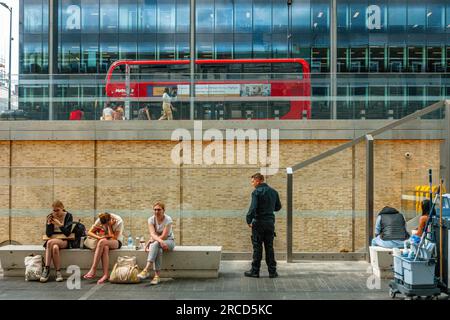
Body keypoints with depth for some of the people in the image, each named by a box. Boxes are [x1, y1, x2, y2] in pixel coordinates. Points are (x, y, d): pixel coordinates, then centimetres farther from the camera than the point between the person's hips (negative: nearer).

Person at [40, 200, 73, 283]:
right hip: (53, 240, 2)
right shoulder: (50, 217, 4)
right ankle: (58, 272, -35)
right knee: (55, 248, -35)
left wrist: (60, 224, -23)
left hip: (64, 241, -2)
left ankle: (46, 269, -26)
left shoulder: (68, 216, -1)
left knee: (50, 242, -33)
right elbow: (48, 234, 0)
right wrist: (49, 223, -16)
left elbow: (67, 233, -9)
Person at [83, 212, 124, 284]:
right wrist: (99, 237, -25)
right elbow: (89, 232, -9)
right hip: (106, 241, 3)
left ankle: (93, 270, -33)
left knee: (102, 242, -35)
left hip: (117, 241, -3)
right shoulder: (100, 220, -11)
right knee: (105, 248, -37)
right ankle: (106, 274, -37)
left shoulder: (119, 221, -20)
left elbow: (114, 237, -20)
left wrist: (109, 226, -23)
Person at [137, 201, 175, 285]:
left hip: (169, 241, -2)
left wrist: (149, 242, -20)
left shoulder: (168, 220, -15)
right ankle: (157, 275, -38)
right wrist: (160, 241, -39)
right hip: (156, 241, 2)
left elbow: (164, 236, -20)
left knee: (155, 244, -36)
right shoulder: (151, 219, -5)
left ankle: (146, 270, -45)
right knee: (158, 250, -36)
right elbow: (152, 234, -19)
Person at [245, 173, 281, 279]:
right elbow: (278, 207, 15)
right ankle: (272, 271, 12)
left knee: (257, 247, 2)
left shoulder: (256, 192, -12)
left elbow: (253, 208, -20)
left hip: (258, 222, -5)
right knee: (269, 247, 11)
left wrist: (249, 220, -10)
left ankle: (255, 271, 7)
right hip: (270, 222, 5)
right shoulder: (273, 192, 8)